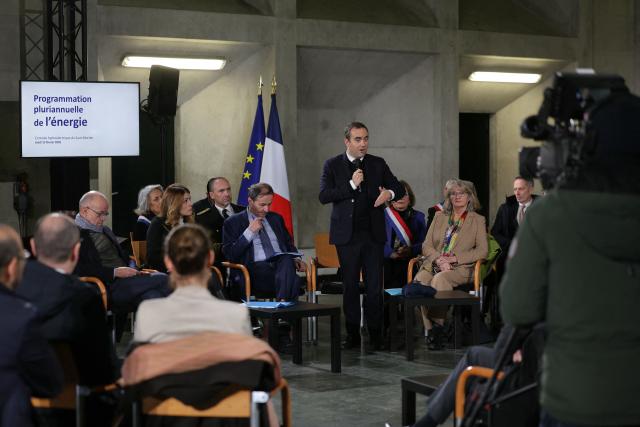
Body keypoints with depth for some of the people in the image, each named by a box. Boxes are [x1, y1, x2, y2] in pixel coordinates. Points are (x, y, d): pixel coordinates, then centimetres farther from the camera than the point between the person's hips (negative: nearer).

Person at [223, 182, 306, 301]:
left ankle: (283, 302, -47)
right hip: (256, 268, -4)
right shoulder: (233, 222, 10)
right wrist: (249, 232, -5)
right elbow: (229, 254, 2)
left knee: (287, 260, -37)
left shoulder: (276, 218, 25)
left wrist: (296, 259, 9)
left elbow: (289, 244, 32)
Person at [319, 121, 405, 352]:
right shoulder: (333, 165, 2)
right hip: (347, 235, -1)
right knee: (350, 286, 6)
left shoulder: (378, 164, 8)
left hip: (373, 235, 1)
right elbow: (323, 196, -8)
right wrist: (351, 184, -15)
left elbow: (399, 189, 13)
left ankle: (374, 335, 6)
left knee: (374, 287, -1)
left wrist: (389, 193, -10)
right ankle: (352, 335, 14)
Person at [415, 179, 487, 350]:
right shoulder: (439, 217, 23)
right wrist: (438, 259, -7)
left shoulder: (478, 220, 13)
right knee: (420, 279, -32)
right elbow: (426, 245, 15)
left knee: (440, 279, -37)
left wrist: (453, 258, -10)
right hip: (434, 265, 3)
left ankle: (437, 325, -32)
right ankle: (430, 329, -32)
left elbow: (482, 250, 1)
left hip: (461, 268, -3)